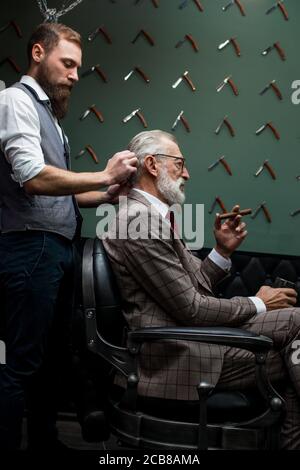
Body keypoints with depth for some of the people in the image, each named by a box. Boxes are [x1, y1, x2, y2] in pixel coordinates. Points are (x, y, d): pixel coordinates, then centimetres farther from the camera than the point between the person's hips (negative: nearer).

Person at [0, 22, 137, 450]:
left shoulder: (50, 113, 20)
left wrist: (107, 195, 4)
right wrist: (104, 175, -15)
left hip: (59, 250, 9)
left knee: (53, 357, 16)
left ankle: (45, 440, 29)